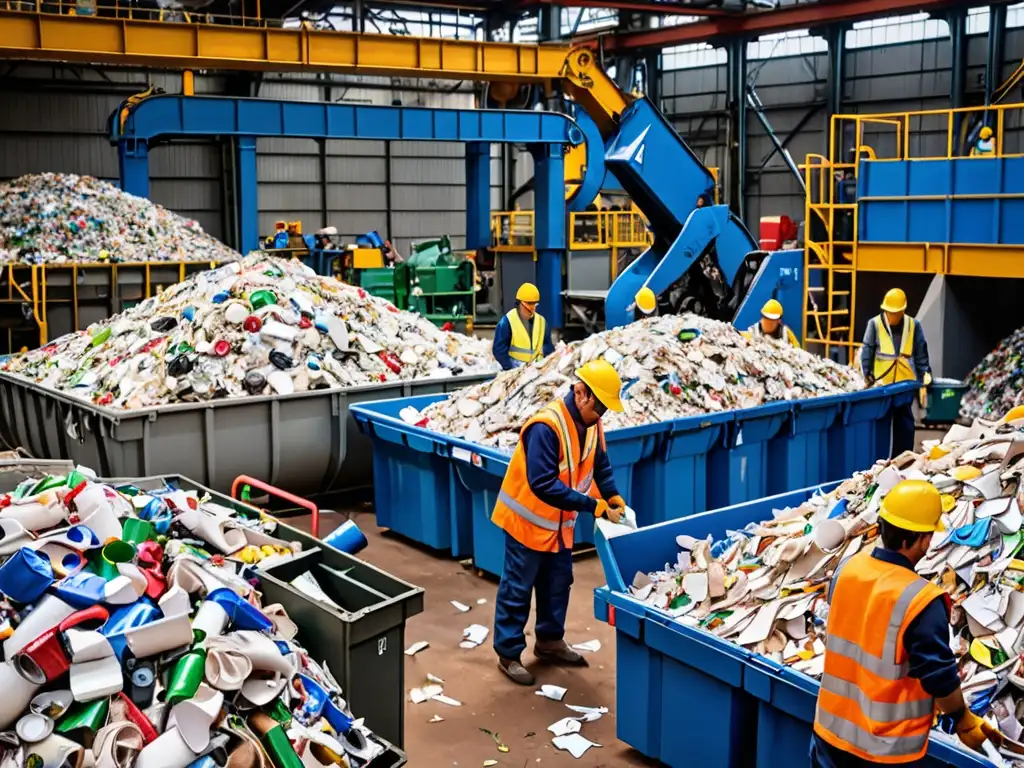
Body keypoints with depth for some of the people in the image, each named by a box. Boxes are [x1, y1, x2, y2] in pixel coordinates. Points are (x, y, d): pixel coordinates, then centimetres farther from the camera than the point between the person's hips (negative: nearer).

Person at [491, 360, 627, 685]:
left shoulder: (591, 424, -6)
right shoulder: (546, 426, -32)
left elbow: (600, 464, 6)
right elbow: (543, 484, -35)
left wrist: (612, 496, -13)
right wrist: (593, 506, -35)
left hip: (559, 521, 8)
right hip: (527, 519, -8)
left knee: (557, 583, 18)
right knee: (517, 589, 3)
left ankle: (549, 640, 35)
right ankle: (508, 654, 15)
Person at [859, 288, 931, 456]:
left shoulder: (913, 325, 2)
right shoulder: (875, 324, -4)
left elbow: (921, 353, 8)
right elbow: (867, 352, -2)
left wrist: (924, 373, 2)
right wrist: (868, 375, -6)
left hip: (906, 380, 1)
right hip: (882, 380, -1)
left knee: (905, 420, 5)